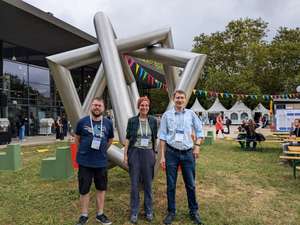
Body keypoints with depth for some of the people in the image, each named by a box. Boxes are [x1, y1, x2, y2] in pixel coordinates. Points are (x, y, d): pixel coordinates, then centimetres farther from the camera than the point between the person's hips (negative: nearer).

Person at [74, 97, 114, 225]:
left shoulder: (108, 123, -1)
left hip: (101, 162, 2)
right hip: (85, 162, -2)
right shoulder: (82, 122, -6)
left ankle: (100, 214, 29)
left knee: (101, 188, 12)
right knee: (84, 190, 8)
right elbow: (77, 139, 10)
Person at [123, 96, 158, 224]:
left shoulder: (153, 121, 4)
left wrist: (154, 153, 7)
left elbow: (155, 138, 10)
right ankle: (134, 212, 19)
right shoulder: (132, 121, 0)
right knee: (134, 183, 5)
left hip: (148, 153, 1)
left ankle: (148, 211, 25)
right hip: (134, 153, -1)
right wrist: (125, 154, -3)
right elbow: (128, 138, 2)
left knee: (148, 183, 10)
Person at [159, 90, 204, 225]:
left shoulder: (191, 114, 3)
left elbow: (199, 131, 10)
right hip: (171, 152, -1)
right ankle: (171, 212, 24)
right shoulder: (167, 115, -1)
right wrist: (162, 156, -3)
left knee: (190, 184, 9)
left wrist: (197, 145, -5)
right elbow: (162, 136, 0)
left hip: (188, 153, 1)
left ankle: (194, 211, 27)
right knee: (171, 185, 8)